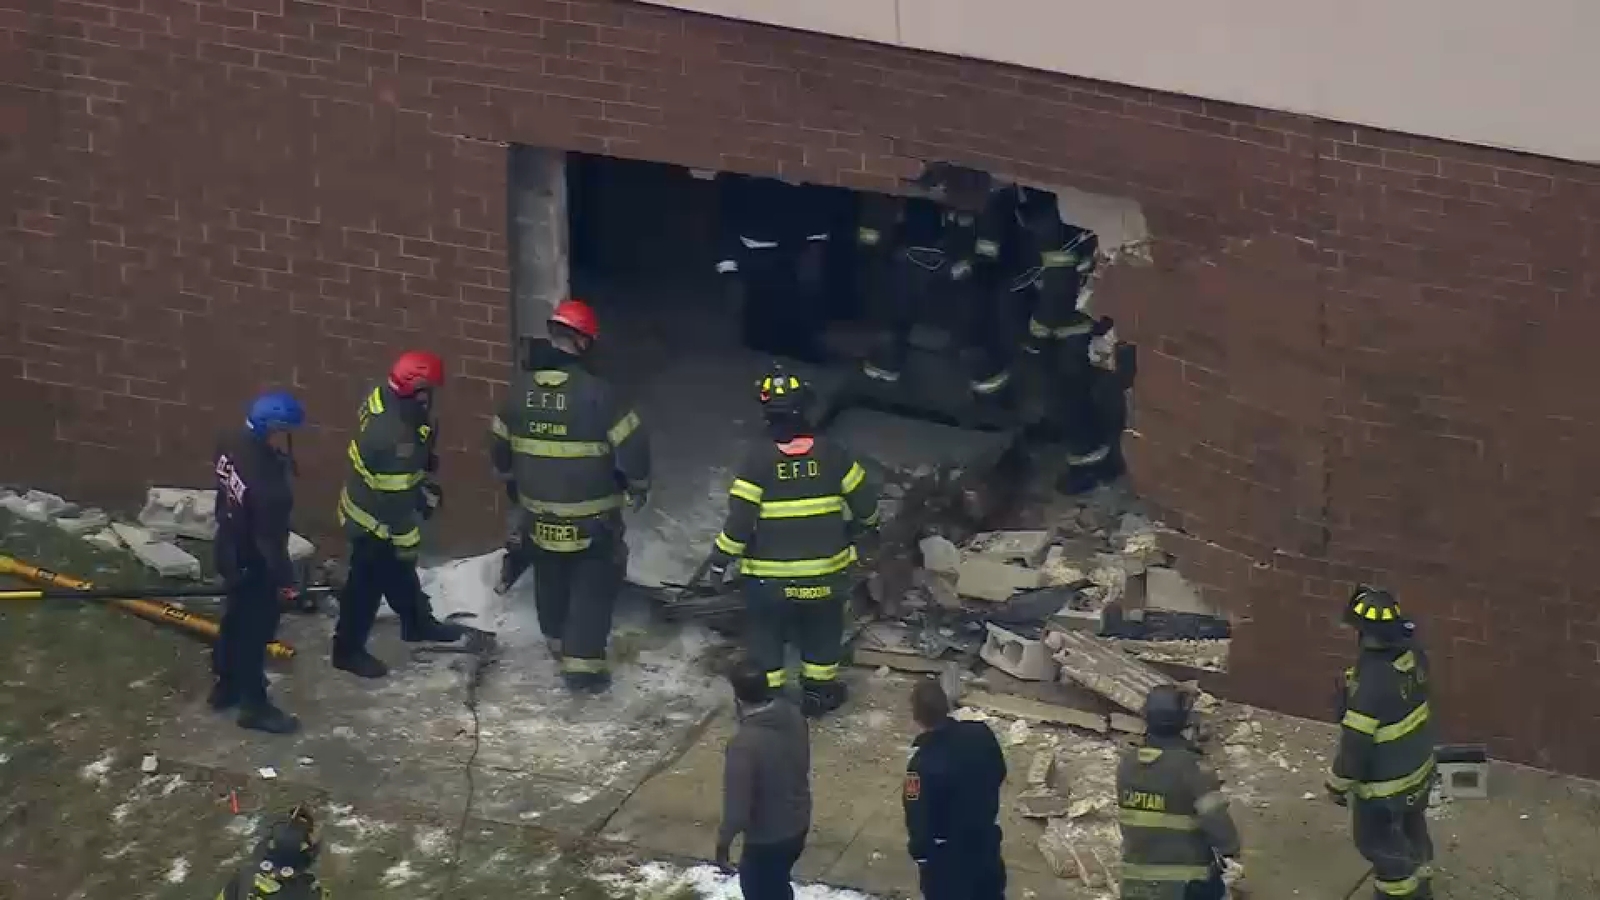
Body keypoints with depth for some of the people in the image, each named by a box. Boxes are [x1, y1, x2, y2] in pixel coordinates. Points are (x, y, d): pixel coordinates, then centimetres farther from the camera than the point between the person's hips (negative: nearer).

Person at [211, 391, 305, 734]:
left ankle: (227, 685, 45)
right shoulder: (266, 483, -39)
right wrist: (285, 579, -13)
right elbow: (270, 537, -28)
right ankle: (254, 705, 27)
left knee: (236, 619, 27)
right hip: (253, 564, -8)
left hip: (230, 550, 8)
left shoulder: (233, 442, -15)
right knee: (254, 630, 10)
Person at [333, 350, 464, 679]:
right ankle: (348, 650, 26)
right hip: (375, 520, -9)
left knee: (401, 569, 28)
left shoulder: (384, 397, -12)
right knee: (368, 583, 9)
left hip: (366, 501, 9)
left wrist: (426, 483, 16)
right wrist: (406, 540, -17)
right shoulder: (395, 438, -39)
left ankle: (418, 623, 48)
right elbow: (396, 498, -29)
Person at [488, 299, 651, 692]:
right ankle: (583, 664, 3)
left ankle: (559, 644, 43)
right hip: (591, 518, -5)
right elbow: (632, 444, -19)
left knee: (551, 581, 24)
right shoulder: (595, 393, -21)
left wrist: (515, 483, 28)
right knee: (593, 586, 6)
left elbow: (499, 446, 10)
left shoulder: (523, 393, -3)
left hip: (540, 515, 5)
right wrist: (637, 485, 0)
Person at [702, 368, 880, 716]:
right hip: (825, 570, 2)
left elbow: (740, 517, -17)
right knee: (821, 630, 22)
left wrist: (721, 557, -4)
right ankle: (818, 690, 32)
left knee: (767, 633, 15)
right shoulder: (831, 453, -9)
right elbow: (865, 501, -1)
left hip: (770, 576, -2)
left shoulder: (759, 460, -17)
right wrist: (860, 526, 21)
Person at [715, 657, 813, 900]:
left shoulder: (744, 743, -34)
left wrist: (724, 841, -11)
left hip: (767, 836, -7)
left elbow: (737, 806, -28)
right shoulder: (793, 716, -11)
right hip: (798, 823, 7)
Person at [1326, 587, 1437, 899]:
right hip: (1418, 767, 8)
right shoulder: (1413, 655, -16)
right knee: (1411, 828, 29)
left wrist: (1338, 783, -13)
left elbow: (1356, 743, -27)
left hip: (1384, 782, -8)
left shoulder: (1370, 682, -37)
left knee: (1377, 842, 16)